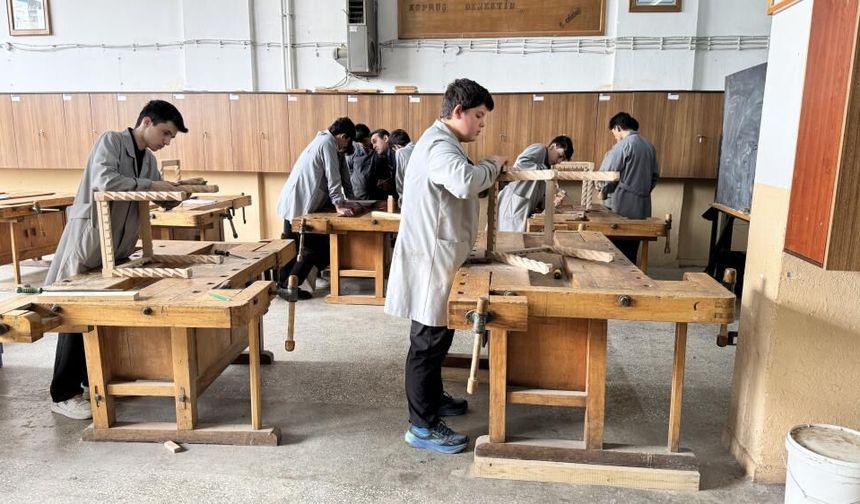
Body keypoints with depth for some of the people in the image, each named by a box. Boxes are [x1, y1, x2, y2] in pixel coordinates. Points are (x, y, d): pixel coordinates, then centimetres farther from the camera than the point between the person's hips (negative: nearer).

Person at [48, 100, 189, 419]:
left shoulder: (148, 160, 12)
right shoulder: (111, 141, -11)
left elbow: (163, 202, 15)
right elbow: (104, 181, -28)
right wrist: (150, 186, -23)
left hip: (117, 246, 8)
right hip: (88, 240, -8)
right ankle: (63, 395, 7)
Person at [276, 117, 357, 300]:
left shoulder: (321, 140, 18)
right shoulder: (328, 143, -11)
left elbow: (325, 178, 22)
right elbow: (333, 177, -16)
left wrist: (340, 201, 21)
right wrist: (339, 206, -15)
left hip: (294, 203, 10)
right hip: (300, 205, -10)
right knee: (315, 246, -3)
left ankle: (282, 285, 22)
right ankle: (288, 287, 1)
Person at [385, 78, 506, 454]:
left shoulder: (440, 141, 18)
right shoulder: (440, 145, -18)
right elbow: (464, 182, -37)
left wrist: (490, 175, 6)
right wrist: (492, 165, -19)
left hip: (437, 257, 11)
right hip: (432, 260, -11)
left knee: (436, 336, 21)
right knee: (428, 341, -3)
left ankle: (432, 398, 37)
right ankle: (423, 427, 7)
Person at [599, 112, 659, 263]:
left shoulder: (624, 144, -9)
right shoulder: (649, 145, 12)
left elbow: (608, 171, -11)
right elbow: (655, 175, 17)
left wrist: (603, 191, 6)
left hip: (622, 205, -7)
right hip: (642, 205, 7)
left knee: (617, 250, 1)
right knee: (631, 251, 10)